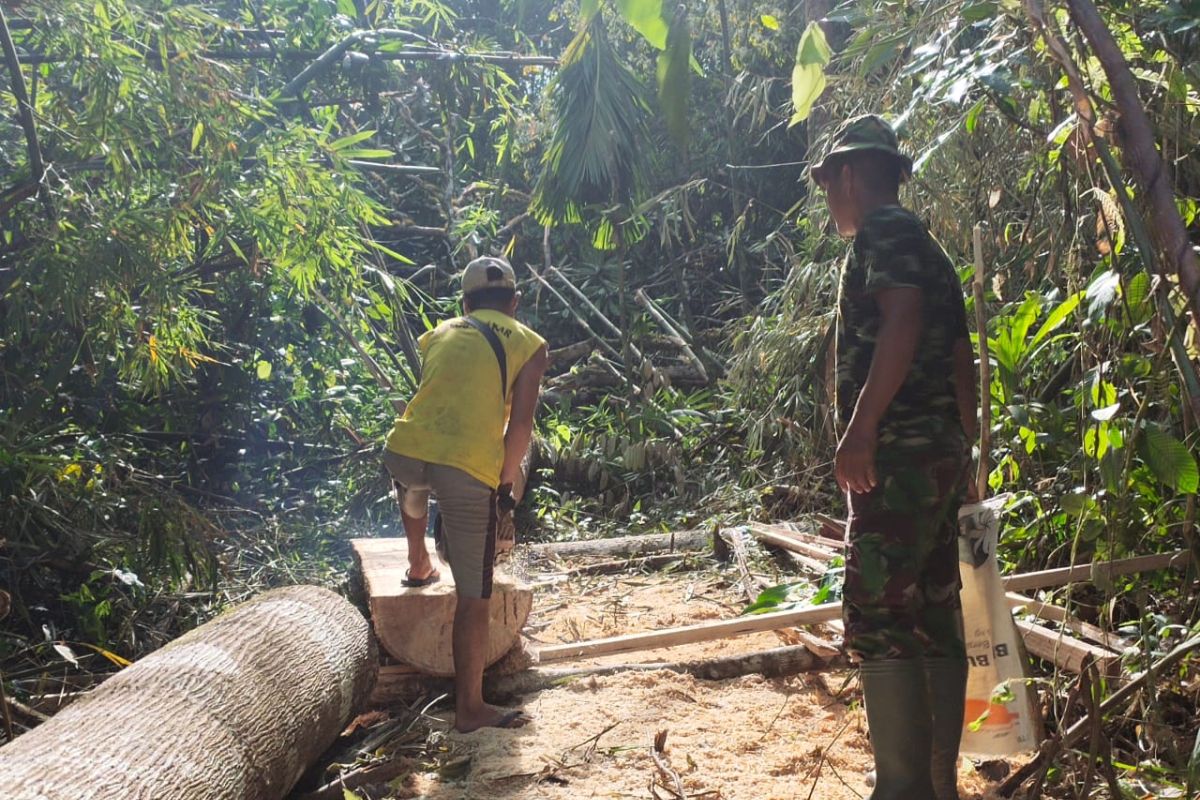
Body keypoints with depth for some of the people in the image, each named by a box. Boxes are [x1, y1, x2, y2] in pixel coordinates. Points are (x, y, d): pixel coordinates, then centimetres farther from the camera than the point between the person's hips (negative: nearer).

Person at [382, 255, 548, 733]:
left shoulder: (440, 334, 21)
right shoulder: (529, 345, 11)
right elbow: (520, 423, 1)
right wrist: (506, 483, 13)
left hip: (406, 451, 4)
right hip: (470, 470, -4)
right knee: (474, 598, 6)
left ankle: (417, 565, 61)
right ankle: (470, 708, 12)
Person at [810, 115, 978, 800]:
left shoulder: (884, 229, -5)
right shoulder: (929, 249, 24)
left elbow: (901, 319, -22)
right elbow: (961, 357, 21)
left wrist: (860, 427, -26)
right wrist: (963, 453, 23)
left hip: (898, 452, -10)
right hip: (940, 453, 10)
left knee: (876, 619, -11)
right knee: (934, 620, 11)